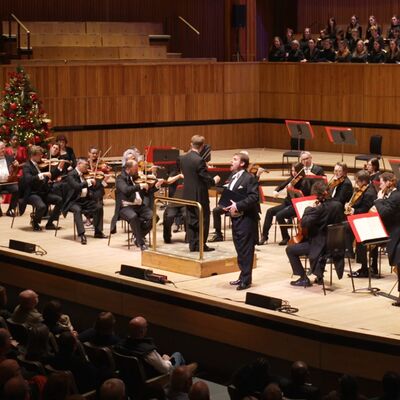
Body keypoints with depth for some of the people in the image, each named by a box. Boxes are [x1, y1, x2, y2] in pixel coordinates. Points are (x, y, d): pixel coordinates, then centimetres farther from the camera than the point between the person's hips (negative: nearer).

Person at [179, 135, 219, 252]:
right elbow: (207, 179, -19)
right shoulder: (199, 160, -21)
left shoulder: (183, 158, 0)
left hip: (188, 194, 7)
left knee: (191, 220, 12)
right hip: (199, 195, -7)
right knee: (203, 220, 4)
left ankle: (192, 244, 15)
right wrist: (215, 180, 2)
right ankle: (200, 245, 6)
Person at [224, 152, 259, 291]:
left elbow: (253, 197, -20)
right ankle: (243, 276, 23)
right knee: (239, 249, 14)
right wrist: (226, 205, 3)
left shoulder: (249, 178, -12)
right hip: (236, 217, 9)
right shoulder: (232, 178, 15)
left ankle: (246, 280, 0)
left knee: (245, 249, -5)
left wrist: (238, 206, -24)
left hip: (246, 218, -9)